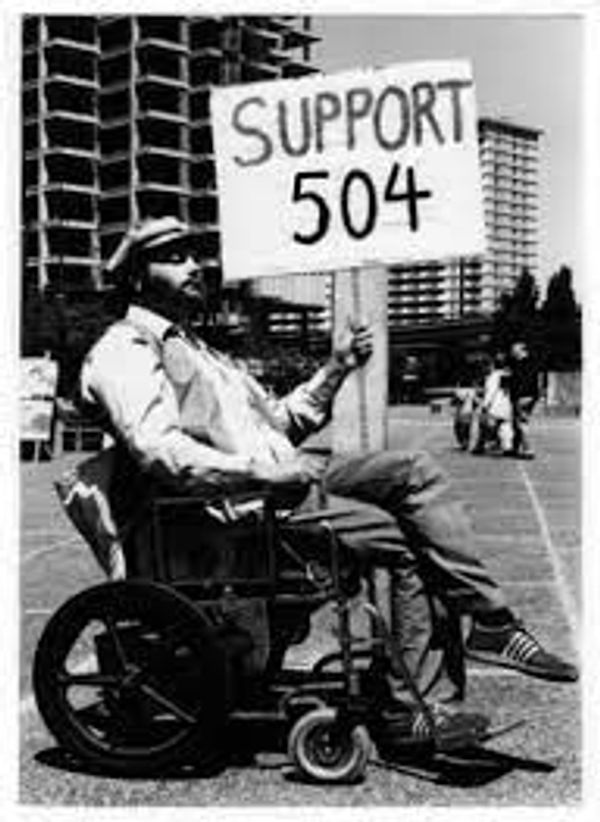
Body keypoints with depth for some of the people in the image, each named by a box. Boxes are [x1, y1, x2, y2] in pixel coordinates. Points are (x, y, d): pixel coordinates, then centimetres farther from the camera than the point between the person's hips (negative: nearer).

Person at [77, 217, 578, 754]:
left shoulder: (195, 348, 30)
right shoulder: (124, 350, -2)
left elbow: (280, 422, 28)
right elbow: (160, 451, -18)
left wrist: (335, 370, 15)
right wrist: (264, 471, -22)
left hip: (280, 476, 9)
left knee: (414, 469, -8)